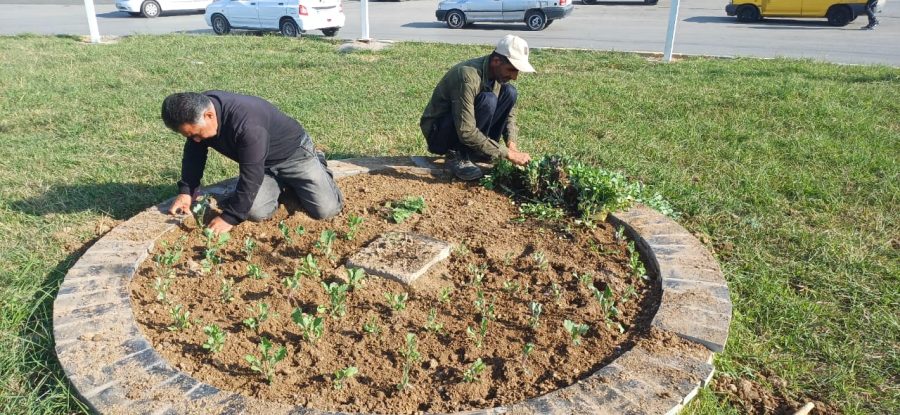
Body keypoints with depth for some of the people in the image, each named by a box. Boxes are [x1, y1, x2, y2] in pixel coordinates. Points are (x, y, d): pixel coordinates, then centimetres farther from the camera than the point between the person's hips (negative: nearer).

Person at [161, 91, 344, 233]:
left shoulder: (247, 124, -41)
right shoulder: (199, 107, -16)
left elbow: (251, 177, -36)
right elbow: (194, 155, 0)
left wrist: (229, 218, -30)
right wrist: (186, 191, -8)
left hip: (293, 152, -6)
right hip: (261, 162, 6)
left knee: (326, 209, -12)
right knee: (256, 212, -16)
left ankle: (317, 165, 18)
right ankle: (281, 183, 16)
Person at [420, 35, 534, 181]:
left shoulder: (499, 73, -6)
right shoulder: (468, 75, -32)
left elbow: (509, 112, 5)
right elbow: (466, 132, -36)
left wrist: (511, 144, -14)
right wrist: (508, 154, -33)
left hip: (464, 128, 8)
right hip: (438, 134, -8)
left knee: (510, 93, -8)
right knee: (487, 101, -31)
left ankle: (480, 150, -1)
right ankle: (457, 154, -14)